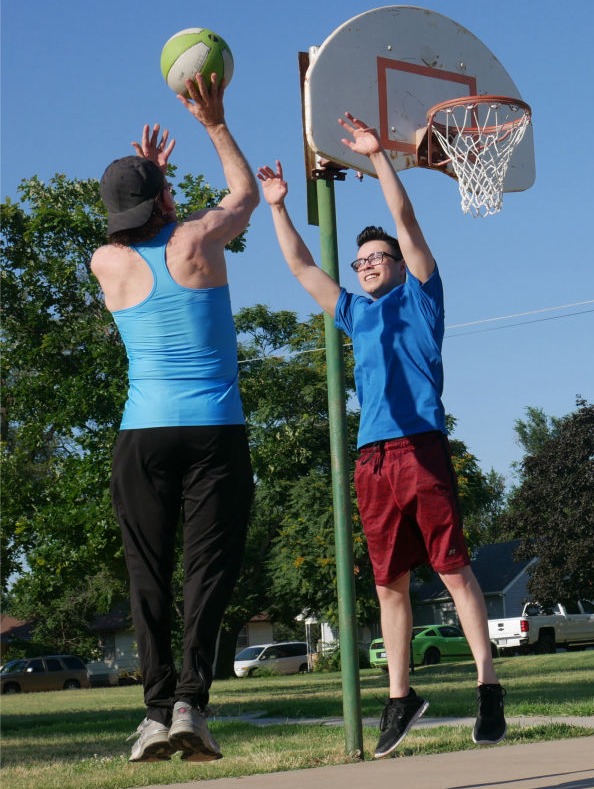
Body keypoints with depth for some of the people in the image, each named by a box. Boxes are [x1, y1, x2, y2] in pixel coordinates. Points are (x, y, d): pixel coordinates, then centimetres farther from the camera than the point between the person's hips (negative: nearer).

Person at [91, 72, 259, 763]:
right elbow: (246, 191, 22)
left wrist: (146, 176, 39)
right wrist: (214, 123, 27)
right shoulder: (197, 240, 1)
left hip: (143, 434, 2)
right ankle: (190, 701, -16)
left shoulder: (108, 263, 6)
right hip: (215, 430, -2)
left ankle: (157, 707, -4)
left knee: (148, 575, 5)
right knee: (209, 569, -3)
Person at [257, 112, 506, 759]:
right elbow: (300, 264, 29)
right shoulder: (355, 313, 24)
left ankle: (487, 686, -7)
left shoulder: (420, 295, 11)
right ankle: (400, 697, 12)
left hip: (421, 447, -5)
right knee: (389, 583, 6)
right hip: (371, 457, 5)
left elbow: (406, 220, 2)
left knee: (454, 569, -7)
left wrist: (378, 156, -3)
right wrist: (277, 207, 26)